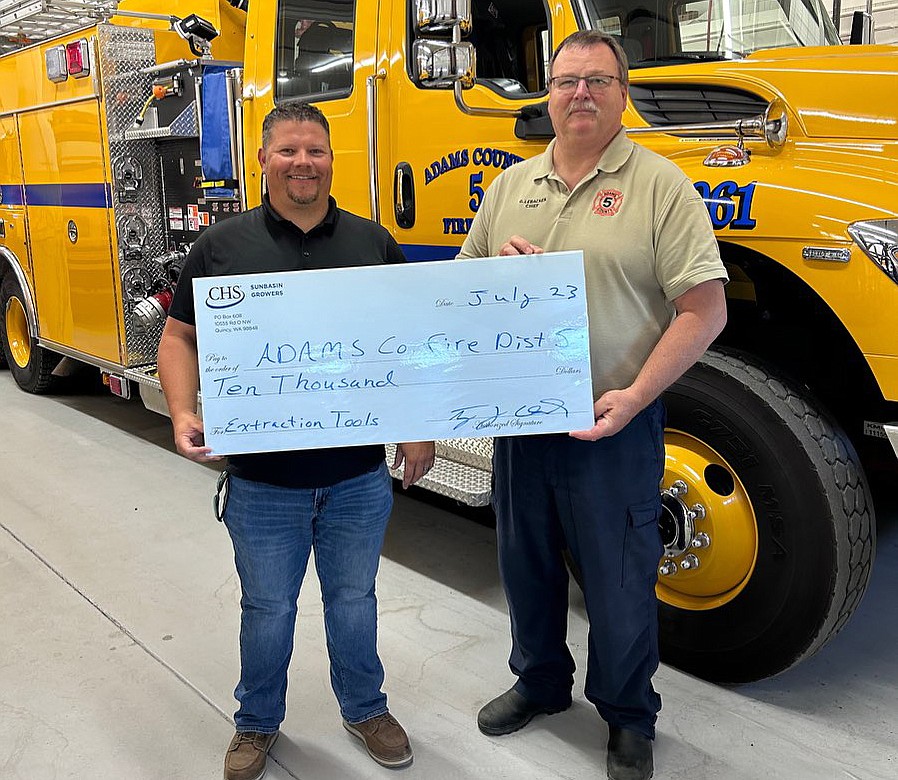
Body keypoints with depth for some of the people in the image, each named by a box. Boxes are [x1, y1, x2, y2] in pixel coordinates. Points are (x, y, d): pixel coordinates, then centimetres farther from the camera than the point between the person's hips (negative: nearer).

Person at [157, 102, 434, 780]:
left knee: (354, 601, 18)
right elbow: (180, 338, 2)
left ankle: (365, 708, 41)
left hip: (360, 476, 1)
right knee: (268, 609, 15)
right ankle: (257, 722, 38)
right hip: (262, 479, -1)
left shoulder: (373, 243, 2)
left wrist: (421, 431, 3)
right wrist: (183, 413, -14)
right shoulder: (222, 246, -2)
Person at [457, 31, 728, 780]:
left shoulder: (659, 184, -7)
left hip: (613, 427, -5)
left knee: (618, 578, 8)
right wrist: (498, 272, -7)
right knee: (527, 561, 19)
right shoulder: (512, 185, 9)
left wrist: (637, 395, -22)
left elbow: (704, 309, -13)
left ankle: (629, 717, 31)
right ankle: (540, 680, 43)